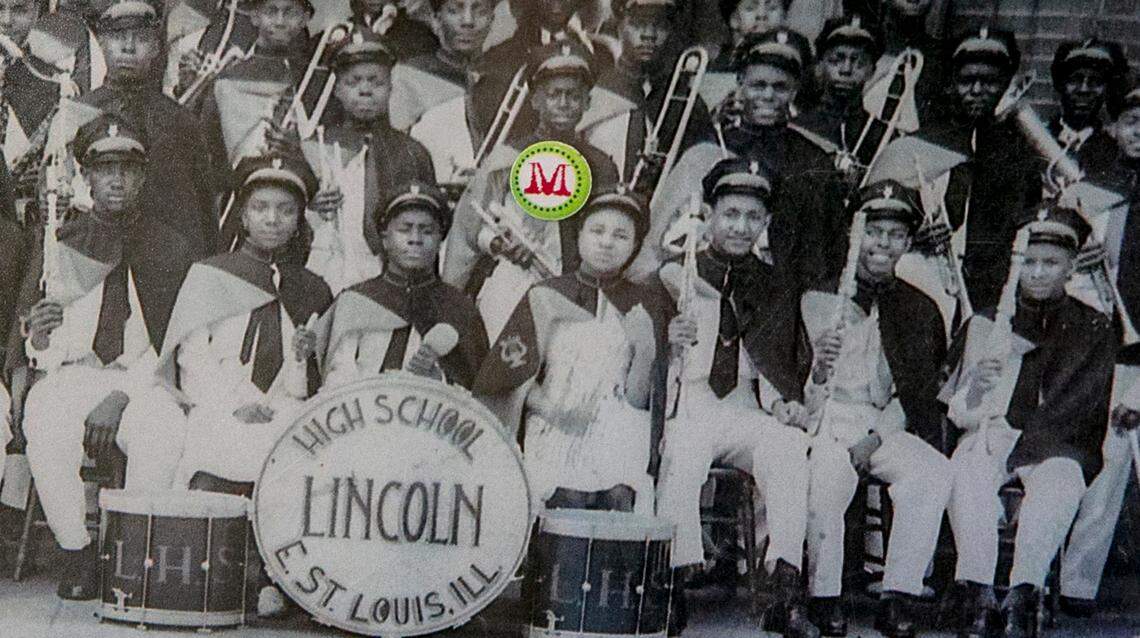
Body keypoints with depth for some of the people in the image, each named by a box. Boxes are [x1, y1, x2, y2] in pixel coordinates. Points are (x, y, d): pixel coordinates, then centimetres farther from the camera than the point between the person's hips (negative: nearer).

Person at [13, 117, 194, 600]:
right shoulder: (60, 246, 14)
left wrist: (121, 396, -14)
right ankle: (75, 551, -16)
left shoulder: (172, 250, 9)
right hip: (70, 376, 1)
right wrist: (38, 338, -11)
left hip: (144, 380, -1)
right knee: (46, 424, -32)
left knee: (158, 432, -34)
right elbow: (28, 350, 15)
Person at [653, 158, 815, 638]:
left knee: (790, 445, -30)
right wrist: (669, 342, -17)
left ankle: (786, 586, -32)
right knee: (682, 457, -36)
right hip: (686, 408, -2)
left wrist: (784, 402, -5)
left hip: (747, 413, 2)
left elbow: (776, 363, 17)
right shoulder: (675, 275, 8)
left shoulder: (773, 289, 17)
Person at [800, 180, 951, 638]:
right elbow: (791, 389, 3)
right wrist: (817, 372, -21)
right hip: (824, 421, -2)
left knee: (934, 471, -28)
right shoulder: (817, 300, 9)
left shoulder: (920, 311, 15)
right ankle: (825, 599, -21)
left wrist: (876, 436, -10)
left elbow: (917, 393, 6)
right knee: (830, 472, -34)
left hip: (884, 427, 2)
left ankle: (898, 597, -23)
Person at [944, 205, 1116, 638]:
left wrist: (1018, 433, -14)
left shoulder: (1095, 330, 11)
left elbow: (1083, 404, -2)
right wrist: (977, 379, -15)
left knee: (1059, 480, -35)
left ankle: (1024, 594, -38)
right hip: (990, 435, 1)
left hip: (1057, 444, -1)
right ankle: (977, 594, -36)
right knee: (967, 471, -32)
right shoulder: (986, 323, 16)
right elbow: (958, 406, 9)